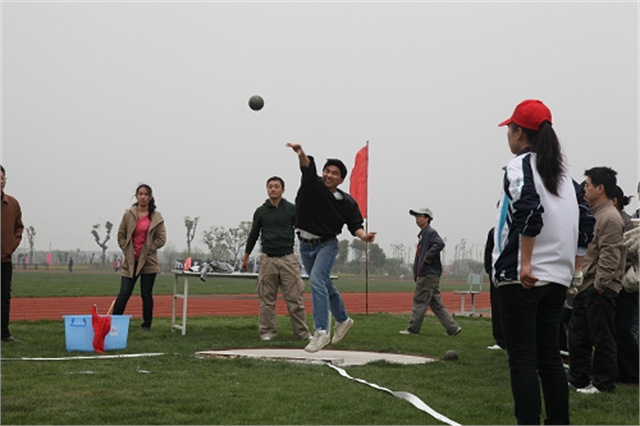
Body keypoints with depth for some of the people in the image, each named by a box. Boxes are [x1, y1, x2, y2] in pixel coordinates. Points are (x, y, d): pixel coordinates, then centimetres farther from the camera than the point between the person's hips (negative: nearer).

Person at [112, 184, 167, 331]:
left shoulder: (156, 217, -1)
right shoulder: (128, 215, 3)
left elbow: (161, 239, -1)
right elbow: (121, 235, 8)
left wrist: (148, 250, -8)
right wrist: (127, 250, -3)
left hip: (148, 261, -1)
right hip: (130, 261, 1)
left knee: (146, 295, 6)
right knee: (124, 293, -3)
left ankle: (147, 325, 16)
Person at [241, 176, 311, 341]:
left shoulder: (292, 209, 6)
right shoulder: (261, 211, 9)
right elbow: (253, 235, 16)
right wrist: (246, 257, 18)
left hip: (288, 258, -1)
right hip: (267, 258, 1)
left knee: (295, 298, -3)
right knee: (267, 299, 1)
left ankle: (302, 332, 2)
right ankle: (267, 332, 8)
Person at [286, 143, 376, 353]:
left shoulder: (347, 202, -9)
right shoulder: (312, 184, -9)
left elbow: (355, 225, -3)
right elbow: (308, 168, -29)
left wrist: (363, 236, -25)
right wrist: (301, 154, -50)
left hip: (327, 244, -4)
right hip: (306, 244, 4)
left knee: (317, 281, -24)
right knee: (324, 285, 19)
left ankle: (321, 332, -28)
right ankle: (343, 320, 42)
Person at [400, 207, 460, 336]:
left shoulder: (431, 232, -10)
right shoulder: (422, 234, 20)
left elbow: (440, 244, -29)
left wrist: (428, 257, -22)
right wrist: (416, 274, 16)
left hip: (429, 274, -10)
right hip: (424, 274, 10)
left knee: (420, 301, -4)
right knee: (436, 304, 9)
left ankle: (413, 329, 1)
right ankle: (452, 328, 11)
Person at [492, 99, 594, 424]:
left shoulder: (520, 165, -6)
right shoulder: (561, 172, 16)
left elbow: (530, 211, -22)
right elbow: (585, 222, 15)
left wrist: (524, 263, -21)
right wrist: (574, 266, 18)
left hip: (522, 277, -7)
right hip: (557, 277, 7)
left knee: (522, 358, -5)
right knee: (549, 356, 13)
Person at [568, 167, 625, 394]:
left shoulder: (610, 218, -15)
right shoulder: (594, 214, 16)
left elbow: (609, 257, -21)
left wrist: (599, 285, -20)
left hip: (601, 289, -10)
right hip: (587, 286, 10)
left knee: (602, 337, -2)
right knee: (577, 333, 13)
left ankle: (604, 383, 7)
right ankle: (577, 379, 21)